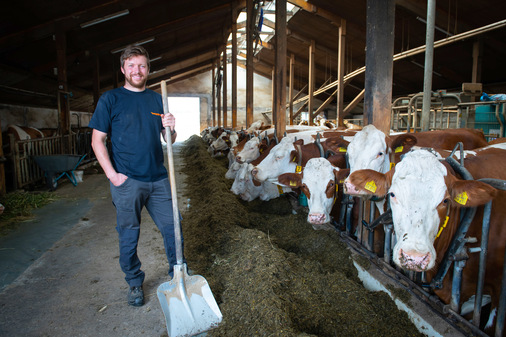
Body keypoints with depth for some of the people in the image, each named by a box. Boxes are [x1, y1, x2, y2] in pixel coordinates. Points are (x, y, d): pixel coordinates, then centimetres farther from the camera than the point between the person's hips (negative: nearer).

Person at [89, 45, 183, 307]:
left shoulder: (156, 99, 11)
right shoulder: (110, 99, 0)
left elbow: (168, 139, 13)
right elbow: (97, 140, -2)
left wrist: (171, 129, -10)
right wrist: (112, 174, -11)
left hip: (158, 179, 4)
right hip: (127, 182, -3)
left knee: (172, 228, 9)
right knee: (128, 236, 7)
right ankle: (134, 283, 28)